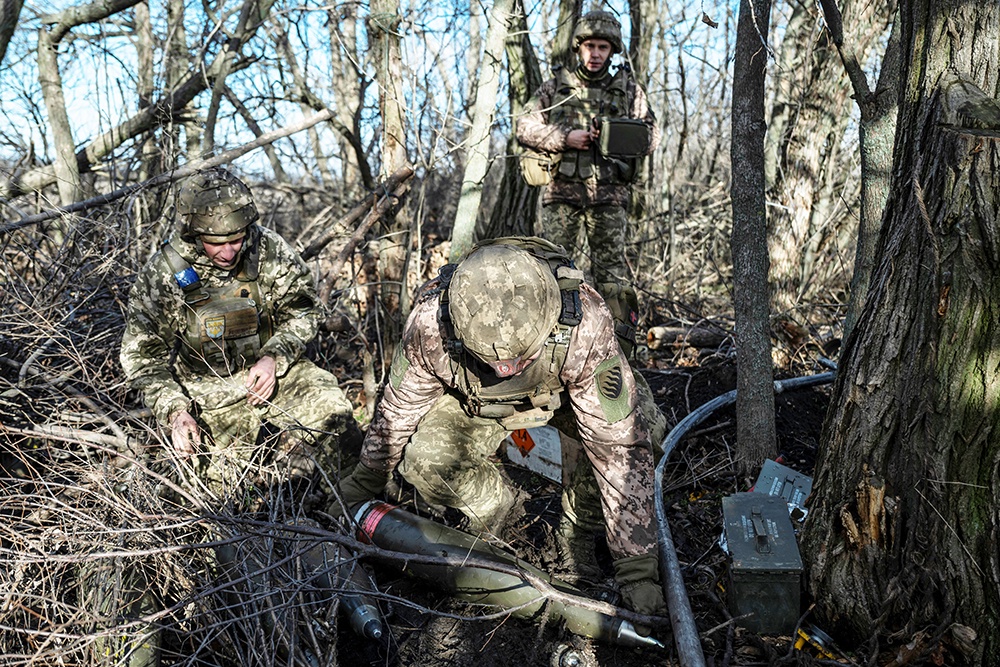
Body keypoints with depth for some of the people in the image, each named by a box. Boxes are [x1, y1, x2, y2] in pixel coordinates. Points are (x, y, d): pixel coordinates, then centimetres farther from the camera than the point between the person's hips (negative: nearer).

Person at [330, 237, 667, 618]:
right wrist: (358, 489, -2)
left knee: (632, 429, -28)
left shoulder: (584, 324, -40)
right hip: (473, 402, 1)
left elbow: (620, 445, -34)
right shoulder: (430, 322, -35)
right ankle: (495, 509, 4)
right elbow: (397, 412, -15)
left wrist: (637, 570, -32)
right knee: (425, 460, -27)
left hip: (566, 392, 0)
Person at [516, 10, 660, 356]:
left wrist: (621, 139, -9)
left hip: (609, 193, 0)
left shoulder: (628, 88, 11)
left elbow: (652, 135, 11)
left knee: (612, 265, -1)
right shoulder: (556, 85, 10)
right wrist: (565, 137, -10)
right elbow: (525, 126, 4)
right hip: (562, 189, 0)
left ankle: (619, 348, 2)